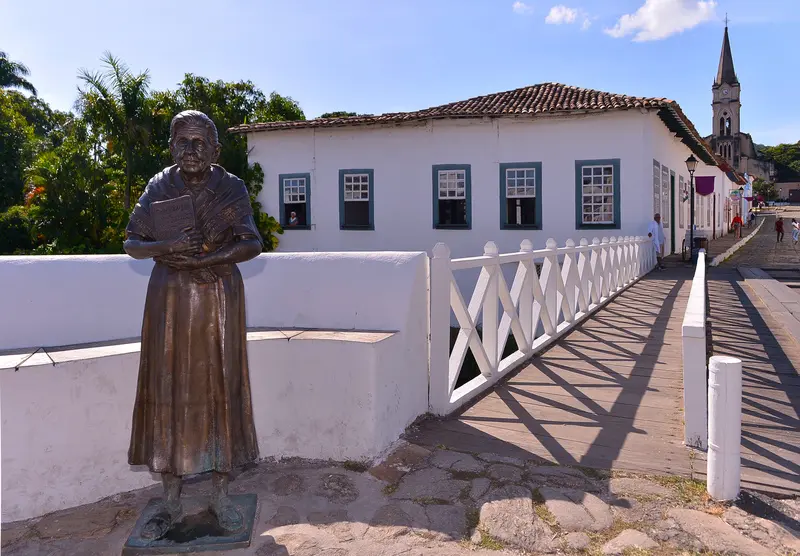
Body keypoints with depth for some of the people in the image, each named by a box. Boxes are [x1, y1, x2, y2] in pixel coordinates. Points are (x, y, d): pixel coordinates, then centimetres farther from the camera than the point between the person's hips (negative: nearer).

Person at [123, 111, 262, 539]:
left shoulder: (231, 188, -2)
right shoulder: (158, 188, 4)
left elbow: (252, 244, -9)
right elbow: (132, 243, 2)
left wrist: (203, 258, -19)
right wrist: (168, 246, -18)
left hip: (219, 298, -1)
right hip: (170, 299, 2)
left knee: (219, 389, 3)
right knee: (168, 391, 3)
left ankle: (220, 493, 15)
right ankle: (171, 500, 14)